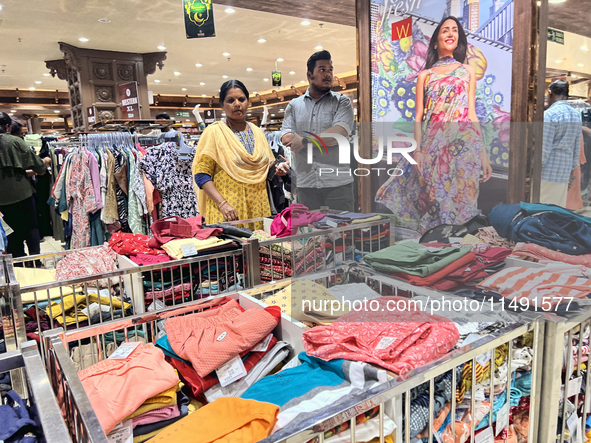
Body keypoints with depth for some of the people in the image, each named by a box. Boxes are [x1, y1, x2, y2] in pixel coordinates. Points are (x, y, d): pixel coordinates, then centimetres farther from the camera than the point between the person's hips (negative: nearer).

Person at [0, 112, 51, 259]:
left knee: (13, 231, 13)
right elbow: (33, 160, -5)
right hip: (21, 191, -3)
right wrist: (44, 163, 17)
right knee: (31, 227, 9)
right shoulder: (15, 141, -9)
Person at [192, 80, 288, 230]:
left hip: (259, 208, 5)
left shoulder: (258, 132, 14)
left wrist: (276, 170, 0)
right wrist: (223, 204, -19)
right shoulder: (214, 132, -1)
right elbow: (202, 174, -8)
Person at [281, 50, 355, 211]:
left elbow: (341, 133, -11)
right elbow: (286, 138, 0)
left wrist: (304, 141, -10)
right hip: (305, 184, 2)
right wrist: (325, 138, -9)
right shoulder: (294, 105, 13)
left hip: (337, 183, -2)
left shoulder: (342, 102, 6)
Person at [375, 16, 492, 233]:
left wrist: (483, 153, 2)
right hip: (432, 144, 0)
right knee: (434, 198, -1)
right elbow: (418, 117, 8)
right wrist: (417, 150, -6)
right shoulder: (425, 75, 15)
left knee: (460, 197, -6)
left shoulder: (467, 70, 16)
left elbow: (471, 113, 10)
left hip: (464, 144, 0)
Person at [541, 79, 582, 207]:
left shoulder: (549, 114, -11)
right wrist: (573, 167, 23)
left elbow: (544, 148, -14)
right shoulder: (577, 114, 12)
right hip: (565, 172, 7)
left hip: (548, 172, -7)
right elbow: (577, 147, 15)